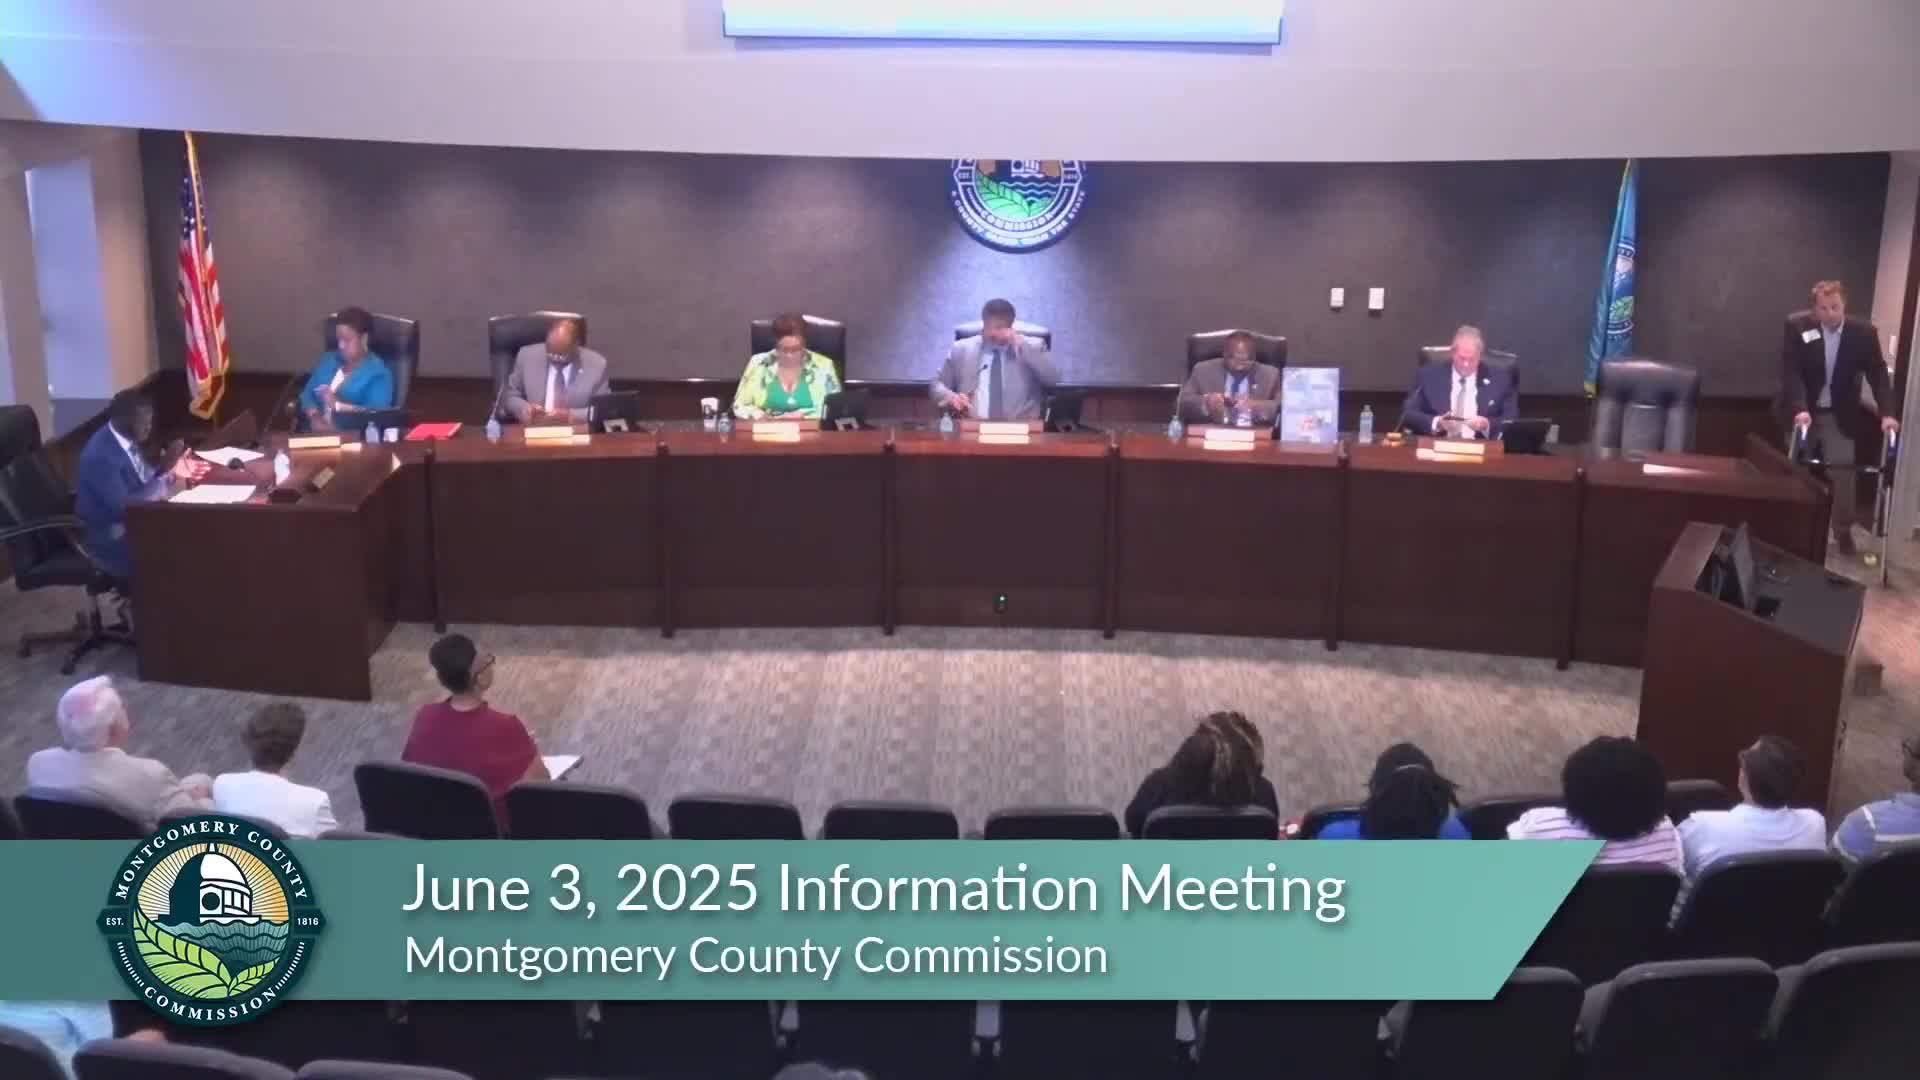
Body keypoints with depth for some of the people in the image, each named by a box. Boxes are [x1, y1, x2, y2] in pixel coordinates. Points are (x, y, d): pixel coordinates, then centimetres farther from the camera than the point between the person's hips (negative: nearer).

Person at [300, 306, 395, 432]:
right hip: (317, 432, 4)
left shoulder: (378, 372, -2)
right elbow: (308, 393, 13)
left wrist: (338, 405, -17)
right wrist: (315, 418, -6)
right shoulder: (329, 360, 18)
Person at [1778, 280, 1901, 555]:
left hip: (1840, 415, 1)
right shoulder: (1797, 326, -15)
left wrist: (1887, 412, -25)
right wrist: (1799, 408, -34)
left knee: (1843, 472, -3)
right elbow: (1790, 372, -20)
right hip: (1803, 412, 0)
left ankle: (1843, 532, 10)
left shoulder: (1864, 332, -11)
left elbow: (1878, 374, -12)